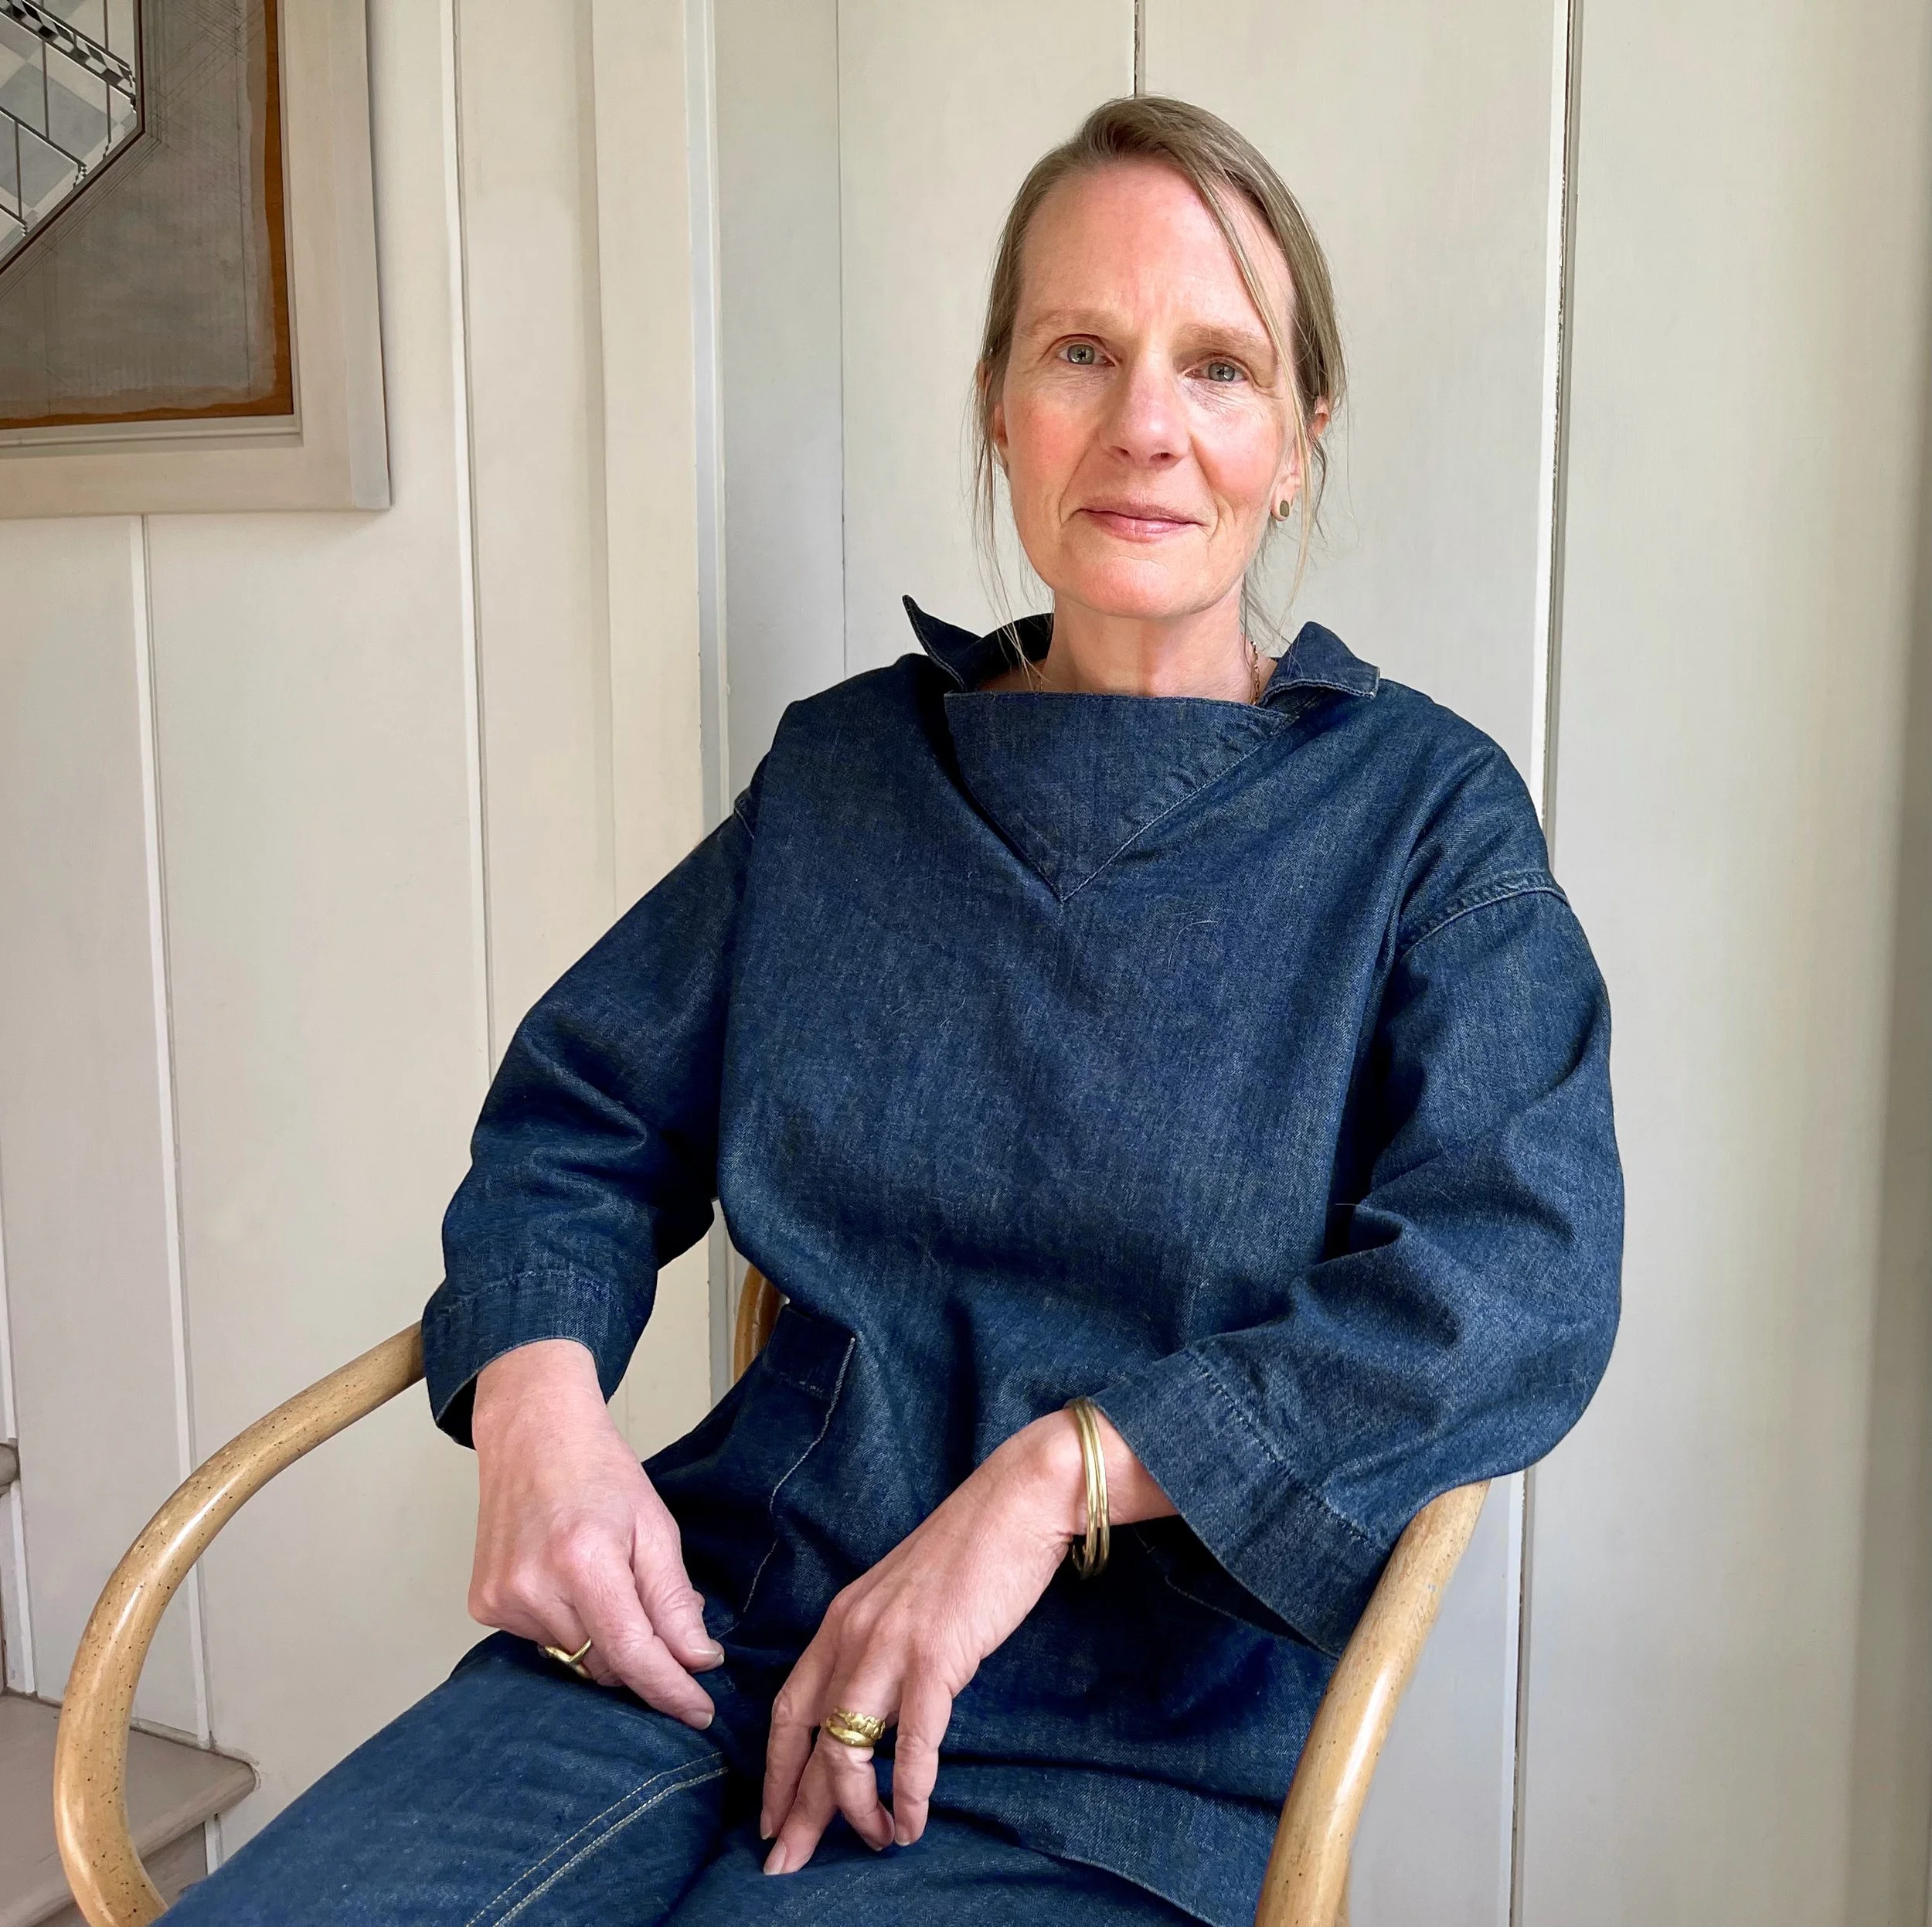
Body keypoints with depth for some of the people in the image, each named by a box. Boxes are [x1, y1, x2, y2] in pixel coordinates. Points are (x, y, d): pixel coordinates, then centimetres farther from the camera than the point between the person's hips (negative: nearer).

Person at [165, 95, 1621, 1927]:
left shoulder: (1421, 811, 0)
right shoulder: (847, 764, 11)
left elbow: (1522, 1280, -12)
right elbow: (580, 1119, 15)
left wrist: (1056, 1470, -20)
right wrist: (536, 1396, -6)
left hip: (1124, 1739, -3)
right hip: (717, 1621, 3)